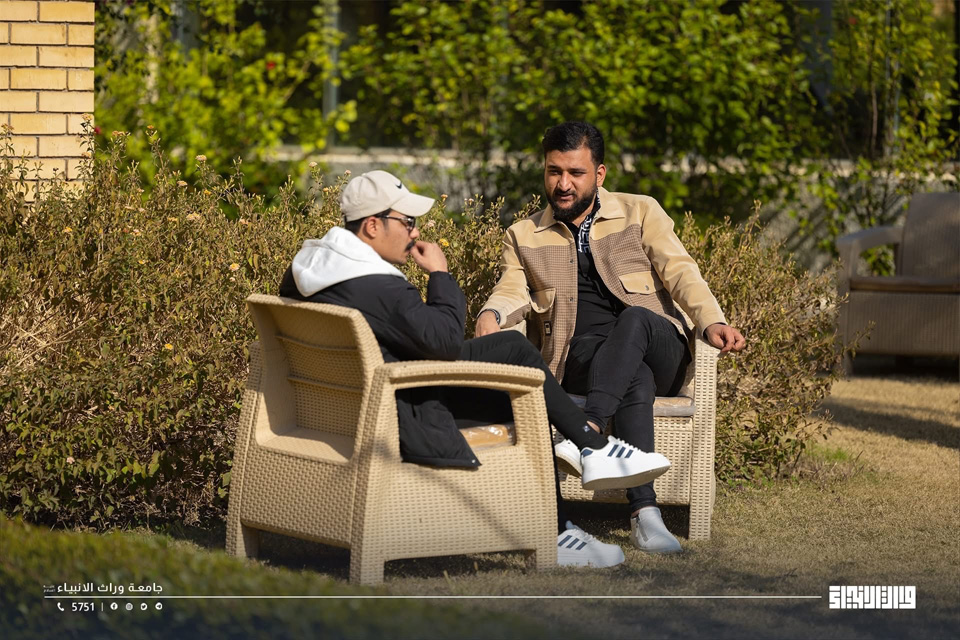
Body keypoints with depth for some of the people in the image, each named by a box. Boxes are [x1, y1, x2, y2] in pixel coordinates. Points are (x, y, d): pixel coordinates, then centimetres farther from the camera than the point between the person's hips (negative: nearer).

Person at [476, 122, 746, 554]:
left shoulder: (640, 213, 13)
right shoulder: (524, 237, 18)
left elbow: (679, 271, 1)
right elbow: (512, 290, 2)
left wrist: (711, 322, -18)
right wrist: (492, 315, -23)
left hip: (658, 351, 0)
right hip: (579, 359, 0)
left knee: (634, 317, -37)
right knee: (636, 377, -37)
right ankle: (643, 510, -49)